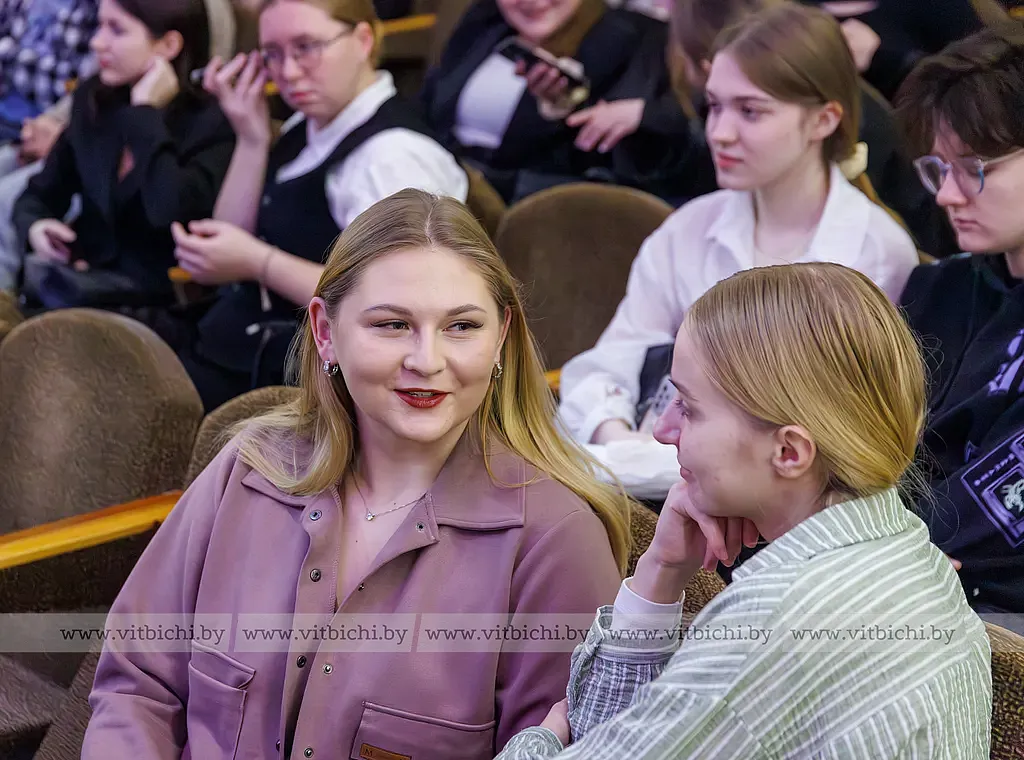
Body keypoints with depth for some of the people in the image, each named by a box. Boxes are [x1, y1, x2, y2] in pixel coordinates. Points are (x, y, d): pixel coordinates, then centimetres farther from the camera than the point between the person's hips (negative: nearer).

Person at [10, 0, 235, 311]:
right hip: (83, 271, 6)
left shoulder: (212, 125, -11)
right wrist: (34, 225, -9)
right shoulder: (92, 99, 7)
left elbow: (170, 213, -29)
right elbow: (40, 194, 15)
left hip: (154, 297, -5)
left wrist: (145, 112, -19)